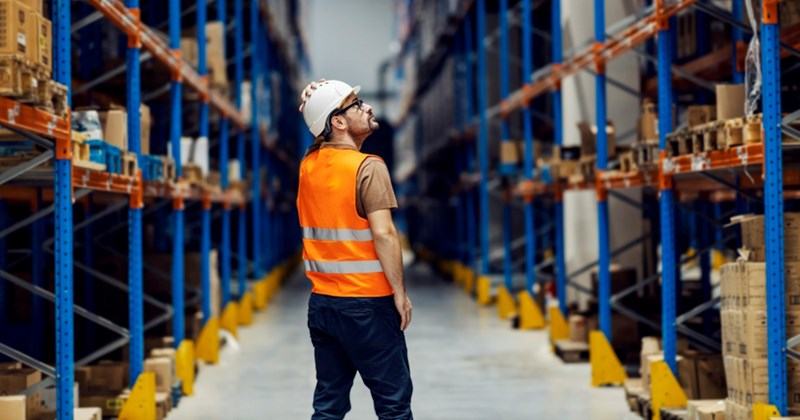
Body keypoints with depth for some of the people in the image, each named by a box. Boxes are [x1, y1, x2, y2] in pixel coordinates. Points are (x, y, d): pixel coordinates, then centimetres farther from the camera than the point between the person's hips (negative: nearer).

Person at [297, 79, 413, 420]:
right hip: (366, 303, -7)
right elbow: (383, 235, -19)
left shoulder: (309, 164, 6)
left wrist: (316, 102, 12)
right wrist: (399, 291, -12)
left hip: (321, 302, 7)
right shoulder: (368, 167, -13)